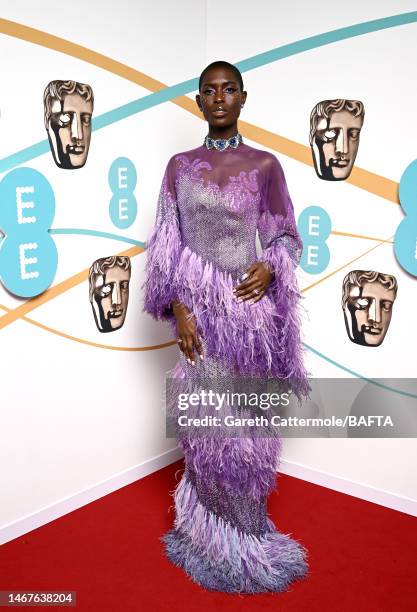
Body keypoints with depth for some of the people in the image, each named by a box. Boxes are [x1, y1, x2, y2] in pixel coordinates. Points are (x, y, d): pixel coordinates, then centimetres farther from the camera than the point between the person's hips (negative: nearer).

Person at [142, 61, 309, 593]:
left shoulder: (264, 165, 4)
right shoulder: (180, 166, 7)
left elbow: (286, 235, 9)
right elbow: (166, 245, 3)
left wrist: (270, 267, -13)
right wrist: (179, 309, -7)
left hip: (249, 306, -1)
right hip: (200, 311, 1)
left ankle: (242, 525, 27)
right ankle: (222, 536, 26)